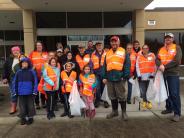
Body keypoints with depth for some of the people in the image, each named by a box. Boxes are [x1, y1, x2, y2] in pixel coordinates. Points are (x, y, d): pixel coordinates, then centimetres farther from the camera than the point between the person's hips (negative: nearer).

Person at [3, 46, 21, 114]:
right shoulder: (9, 60, 5)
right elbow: (5, 69, 5)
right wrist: (4, 78, -2)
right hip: (12, 78, 3)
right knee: (13, 93, 9)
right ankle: (13, 108, 21)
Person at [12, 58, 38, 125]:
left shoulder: (32, 72, -5)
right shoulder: (18, 72, 1)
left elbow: (35, 82, -4)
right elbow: (15, 82, 7)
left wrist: (35, 91, -9)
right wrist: (14, 91, 3)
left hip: (30, 93, -2)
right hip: (21, 93, 2)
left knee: (30, 105, 10)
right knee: (22, 106, 12)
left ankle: (30, 118, 25)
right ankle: (23, 118, 28)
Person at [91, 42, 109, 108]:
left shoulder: (105, 54, 6)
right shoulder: (93, 54, 9)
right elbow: (91, 64, 9)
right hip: (96, 73, 1)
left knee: (104, 87, 5)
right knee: (97, 87, 0)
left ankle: (105, 101, 16)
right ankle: (97, 101, 14)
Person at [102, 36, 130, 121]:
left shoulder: (123, 52, 3)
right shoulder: (108, 53, 16)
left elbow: (127, 65, -4)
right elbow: (104, 66, 14)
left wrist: (125, 76, -12)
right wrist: (104, 77, 7)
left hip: (119, 78, -4)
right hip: (110, 78, 4)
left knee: (121, 96, 4)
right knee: (112, 96, 13)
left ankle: (124, 112, 19)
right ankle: (114, 111, 28)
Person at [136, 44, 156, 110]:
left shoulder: (152, 55, 6)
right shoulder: (139, 56, 7)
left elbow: (154, 65, 5)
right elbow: (137, 66, 4)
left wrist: (153, 74, -3)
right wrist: (139, 75, -5)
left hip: (150, 76, 0)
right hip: (142, 76, 0)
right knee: (143, 91, 0)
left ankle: (145, 102, 15)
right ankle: (145, 102, 14)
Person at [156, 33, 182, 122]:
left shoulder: (176, 48, -2)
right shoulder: (161, 49, 13)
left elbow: (177, 60, -13)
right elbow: (157, 60, 5)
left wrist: (165, 66, -13)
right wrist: (160, 65, -17)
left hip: (173, 74, -5)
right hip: (164, 74, 5)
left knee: (174, 94, -7)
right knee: (166, 92, 13)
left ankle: (177, 113, 2)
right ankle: (169, 108, 29)